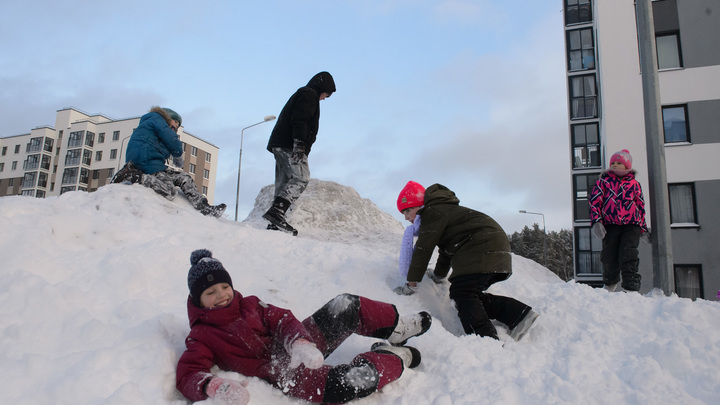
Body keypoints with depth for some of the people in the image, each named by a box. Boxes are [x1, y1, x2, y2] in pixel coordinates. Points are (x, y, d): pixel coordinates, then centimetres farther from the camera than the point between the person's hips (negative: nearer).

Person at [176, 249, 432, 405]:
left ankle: (397, 328, 11)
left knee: (345, 307, -12)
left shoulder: (248, 305, 11)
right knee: (357, 380, -28)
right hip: (281, 373, -6)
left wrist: (300, 344, -23)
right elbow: (188, 375, -15)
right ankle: (398, 357, 2)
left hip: (297, 348, 7)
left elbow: (282, 320, 1)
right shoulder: (202, 337, -2)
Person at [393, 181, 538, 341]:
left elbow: (423, 249, -8)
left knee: (461, 294, -16)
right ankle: (519, 313, 2)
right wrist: (439, 275, 48)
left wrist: (411, 283, -3)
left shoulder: (433, 213, -5)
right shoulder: (444, 210, 28)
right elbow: (446, 249, 38)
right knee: (472, 294, 12)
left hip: (482, 249, -11)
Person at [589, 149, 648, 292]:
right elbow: (595, 202, 5)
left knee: (628, 258, -12)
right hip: (610, 226, 0)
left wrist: (643, 228, 19)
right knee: (609, 259, 2)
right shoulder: (603, 181, 13)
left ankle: (631, 290, -12)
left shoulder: (634, 184, 17)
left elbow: (641, 206, 22)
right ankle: (609, 287, 26)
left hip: (631, 226, 0)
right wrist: (596, 222, -8)